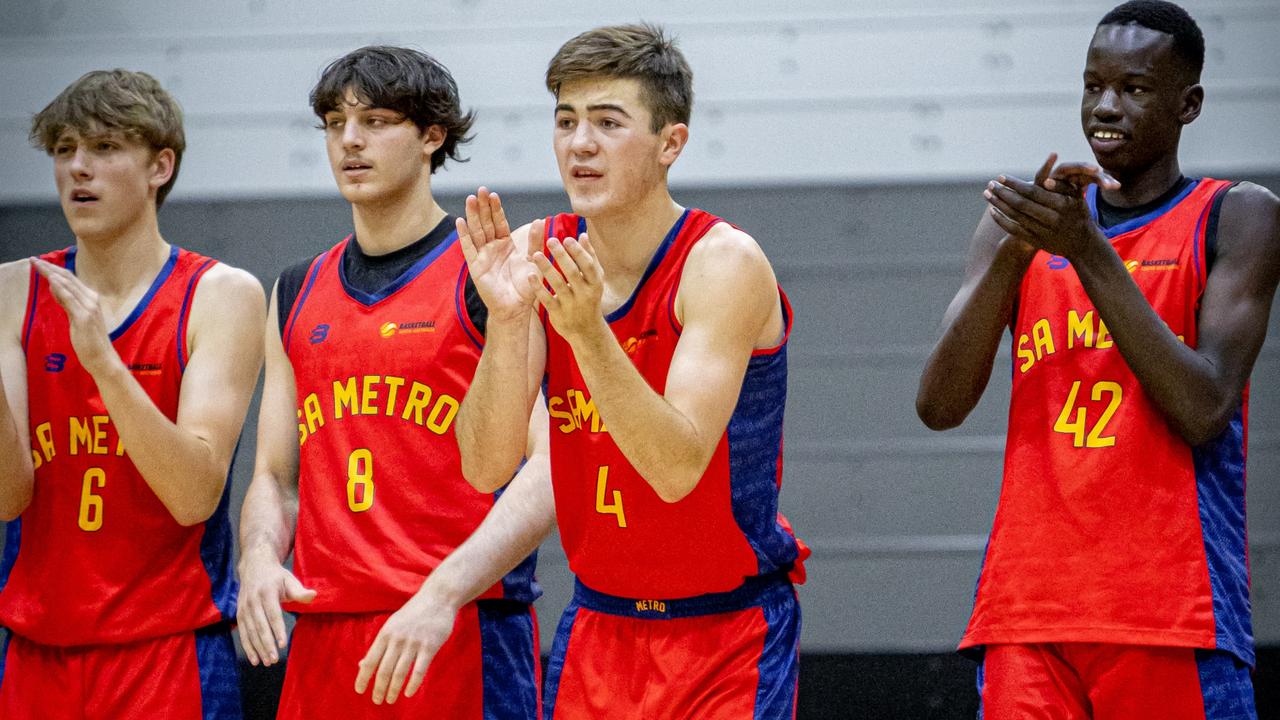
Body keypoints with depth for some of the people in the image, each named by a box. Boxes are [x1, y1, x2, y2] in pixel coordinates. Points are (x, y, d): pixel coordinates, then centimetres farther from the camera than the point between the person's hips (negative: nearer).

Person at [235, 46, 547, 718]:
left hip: (462, 635, -5)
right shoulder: (296, 294, 16)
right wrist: (259, 557, -4)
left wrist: (443, 594, -21)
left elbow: (551, 469, -11)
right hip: (321, 637, 5)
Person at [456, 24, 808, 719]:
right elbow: (486, 468, -10)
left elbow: (678, 468, -27)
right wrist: (507, 318, -24)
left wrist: (588, 334, -38)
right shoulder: (538, 257, -2)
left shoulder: (724, 264, -16)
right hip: (596, 625, 4)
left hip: (728, 635, -4)